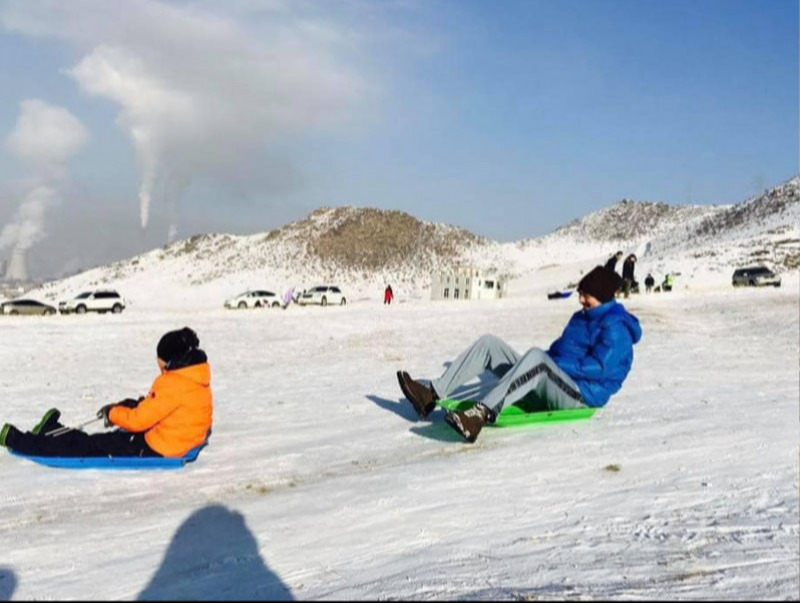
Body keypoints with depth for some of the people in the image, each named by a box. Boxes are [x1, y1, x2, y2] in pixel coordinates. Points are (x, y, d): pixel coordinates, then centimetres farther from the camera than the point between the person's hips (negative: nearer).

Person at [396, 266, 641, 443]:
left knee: (536, 357, -39)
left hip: (580, 395, -9)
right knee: (489, 343, -2)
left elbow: (600, 368, -19)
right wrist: (543, 366, 4)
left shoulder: (614, 327, -6)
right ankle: (432, 396, -16)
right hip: (543, 391, 9)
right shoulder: (582, 318, 22)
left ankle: (481, 414, -56)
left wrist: (551, 365, -17)